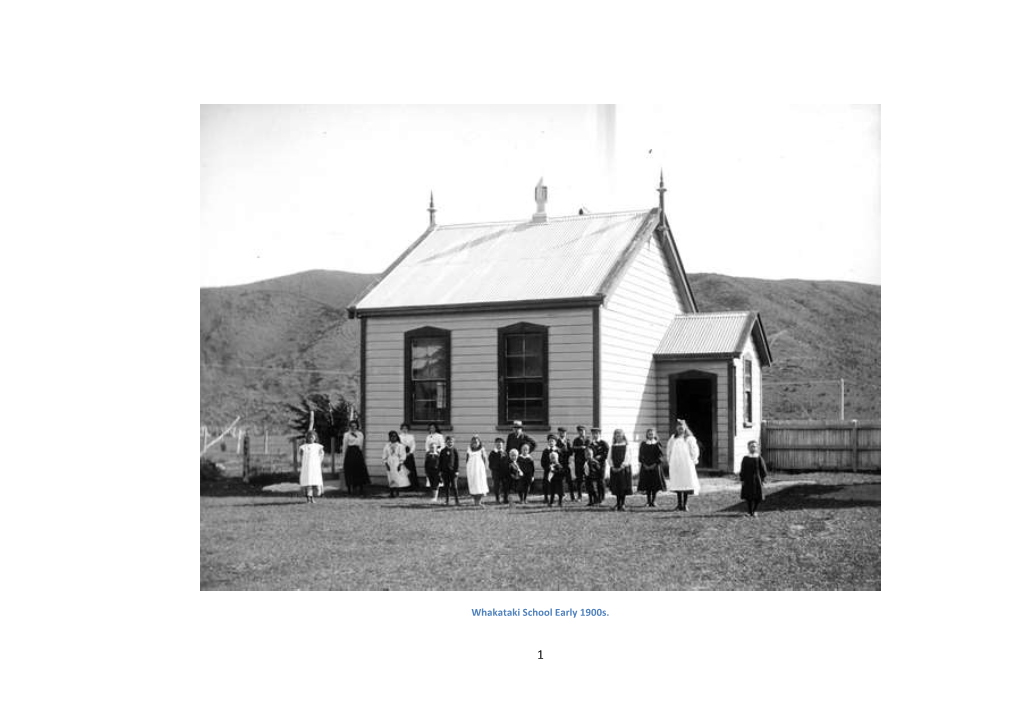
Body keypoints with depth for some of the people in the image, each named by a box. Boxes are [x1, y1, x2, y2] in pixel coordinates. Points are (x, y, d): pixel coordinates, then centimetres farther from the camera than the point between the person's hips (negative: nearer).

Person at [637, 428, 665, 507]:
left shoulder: (657, 444, 3)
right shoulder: (643, 444, 6)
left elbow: (660, 456, -2)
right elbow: (640, 456, 4)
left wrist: (655, 464, -12)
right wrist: (644, 464, -8)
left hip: (655, 467, -1)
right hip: (645, 467, 1)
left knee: (655, 485, -2)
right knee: (647, 485, 1)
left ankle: (653, 501, 6)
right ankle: (649, 501, 7)